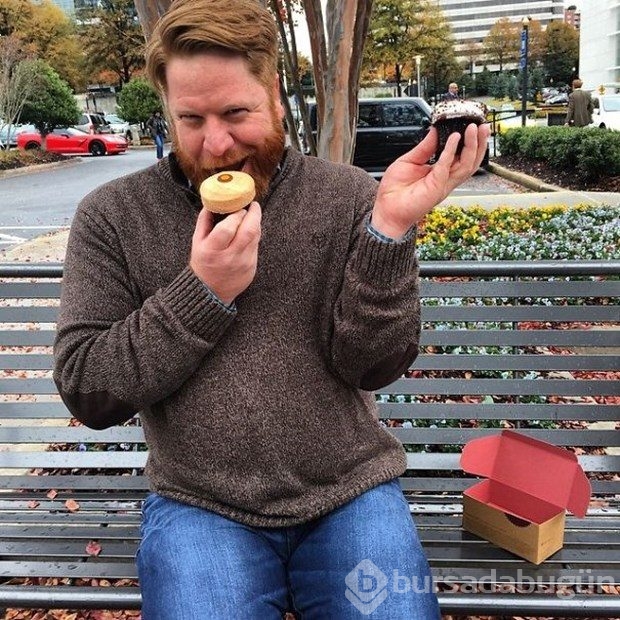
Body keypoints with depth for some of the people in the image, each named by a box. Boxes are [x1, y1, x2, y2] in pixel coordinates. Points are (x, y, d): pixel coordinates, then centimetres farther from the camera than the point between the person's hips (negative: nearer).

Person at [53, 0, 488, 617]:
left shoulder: (348, 197, -4)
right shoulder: (111, 217, -3)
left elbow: (369, 366, -8)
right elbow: (86, 393, -6)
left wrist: (390, 226, -22)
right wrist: (204, 292, -18)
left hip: (350, 491, 1)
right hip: (199, 504, 0)